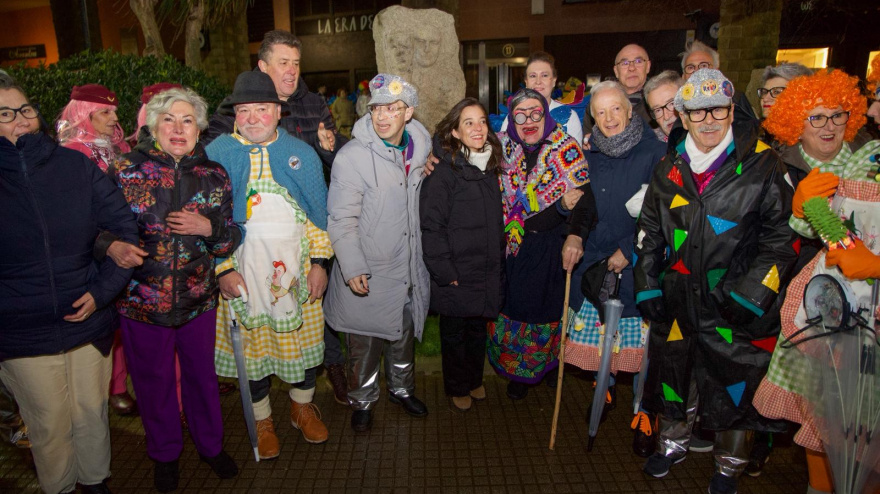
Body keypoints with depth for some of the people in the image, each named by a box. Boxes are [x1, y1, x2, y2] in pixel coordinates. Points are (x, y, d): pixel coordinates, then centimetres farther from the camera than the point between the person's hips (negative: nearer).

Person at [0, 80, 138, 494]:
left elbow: (128, 227, 0)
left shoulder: (74, 165, -1)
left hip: (88, 322, 2)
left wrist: (103, 290, -8)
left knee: (93, 415, 17)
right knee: (50, 429, 13)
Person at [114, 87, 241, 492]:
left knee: (201, 374, 17)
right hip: (142, 300, -1)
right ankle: (165, 454, 39)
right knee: (153, 382, 15)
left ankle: (210, 444, 41)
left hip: (199, 299, 2)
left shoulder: (214, 175, 1)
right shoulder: (129, 170, -4)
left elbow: (231, 239, 3)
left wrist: (208, 227, -15)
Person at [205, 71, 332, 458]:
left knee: (305, 339, 12)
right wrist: (223, 269, -9)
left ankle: (302, 406, 39)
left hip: (298, 268, 2)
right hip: (242, 270, -1)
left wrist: (319, 263, -1)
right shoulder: (216, 154, -3)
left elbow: (320, 211, 4)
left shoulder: (301, 153, 2)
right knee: (252, 344, 11)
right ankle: (262, 419, 35)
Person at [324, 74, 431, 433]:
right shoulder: (352, 157, -17)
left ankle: (402, 389, 45)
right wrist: (353, 268, -24)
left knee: (404, 335, 22)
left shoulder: (420, 149, 2)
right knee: (364, 343, 10)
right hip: (367, 274, -5)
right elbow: (342, 220, -18)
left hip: (408, 269, 5)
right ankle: (362, 401, 34)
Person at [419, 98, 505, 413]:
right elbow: (431, 227, -16)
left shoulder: (491, 169, 6)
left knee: (479, 328, 20)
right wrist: (445, 273, -18)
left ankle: (475, 380, 41)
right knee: (454, 333, 13)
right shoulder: (444, 173, -15)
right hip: (456, 276, -5)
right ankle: (457, 388, 33)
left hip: (487, 273, 6)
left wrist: (498, 262, 12)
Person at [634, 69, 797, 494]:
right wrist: (648, 286, 6)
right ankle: (672, 443, 43)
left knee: (736, 383, 10)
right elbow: (649, 231, 12)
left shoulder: (762, 165, -8)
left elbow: (781, 235, -6)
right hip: (679, 298, 3)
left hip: (736, 303, -3)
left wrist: (750, 293, -13)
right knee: (673, 371, 17)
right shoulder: (668, 169, 5)